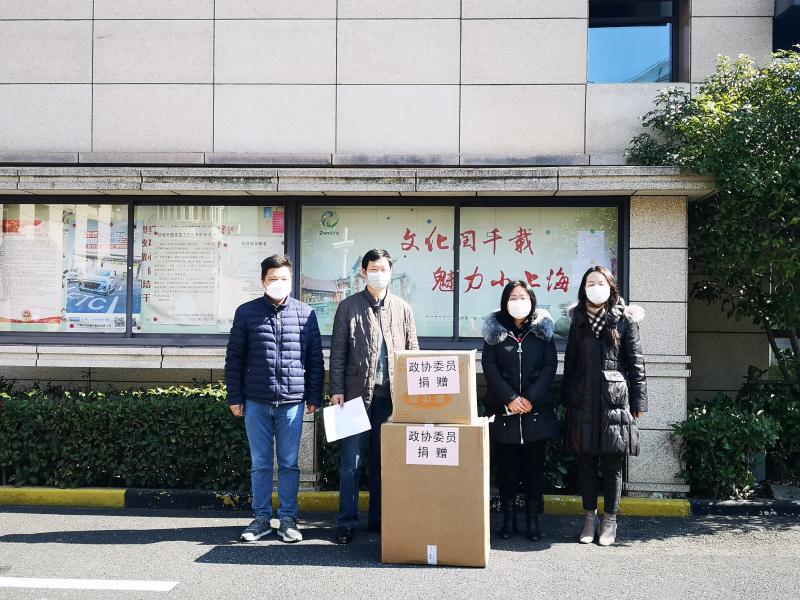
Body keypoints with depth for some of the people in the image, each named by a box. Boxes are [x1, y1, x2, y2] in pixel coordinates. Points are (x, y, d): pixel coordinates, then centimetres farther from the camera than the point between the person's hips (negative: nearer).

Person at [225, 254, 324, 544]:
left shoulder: (305, 313, 4)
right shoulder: (247, 312, 3)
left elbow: (315, 359, 8)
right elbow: (234, 358, 6)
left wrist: (314, 397, 5)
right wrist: (235, 397, 3)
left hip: (292, 401, 0)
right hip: (256, 401, 0)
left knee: (289, 463, 7)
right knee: (261, 463, 9)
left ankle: (288, 519, 17)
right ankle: (262, 518, 20)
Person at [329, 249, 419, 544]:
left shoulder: (403, 309, 10)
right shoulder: (348, 306, 4)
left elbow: (413, 352, 11)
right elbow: (337, 351, 2)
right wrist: (336, 389, -5)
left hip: (391, 394, 2)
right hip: (358, 391, -2)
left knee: (384, 459, 9)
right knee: (351, 459, -1)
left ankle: (378, 518, 19)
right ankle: (347, 522, 6)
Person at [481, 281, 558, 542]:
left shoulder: (542, 330, 6)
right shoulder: (496, 330, 4)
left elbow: (550, 366, 0)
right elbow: (489, 367, -3)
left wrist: (530, 398, -10)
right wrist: (509, 398, -12)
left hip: (536, 410, 0)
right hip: (503, 410, 0)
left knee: (534, 465, 4)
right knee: (506, 466, 5)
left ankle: (533, 519, 12)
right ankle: (509, 518, 14)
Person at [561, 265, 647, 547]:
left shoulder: (624, 320, 1)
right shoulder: (579, 320, 11)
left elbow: (636, 363, -1)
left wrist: (638, 402, -4)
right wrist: (566, 397, 10)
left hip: (614, 400, -3)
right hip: (583, 401, 3)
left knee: (612, 464, 4)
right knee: (585, 462, 8)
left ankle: (610, 521, 16)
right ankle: (590, 518, 21)